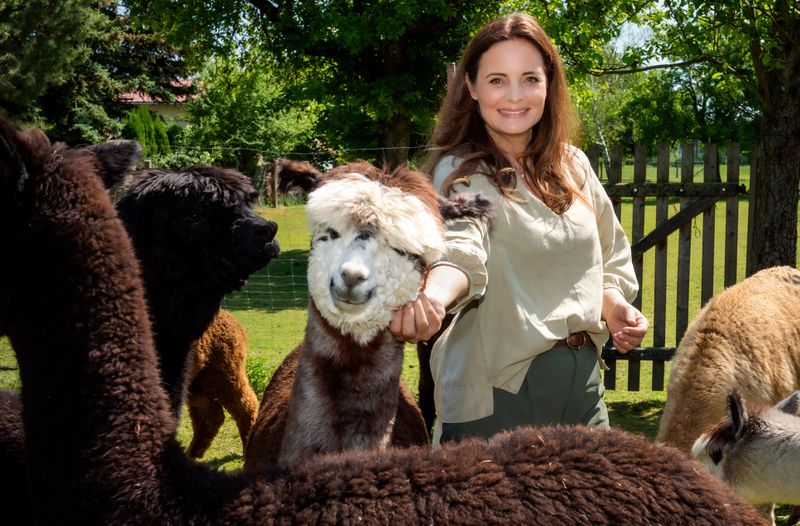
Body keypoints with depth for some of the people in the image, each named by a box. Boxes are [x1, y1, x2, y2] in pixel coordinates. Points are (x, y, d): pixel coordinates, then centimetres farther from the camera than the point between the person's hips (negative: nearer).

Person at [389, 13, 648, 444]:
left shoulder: (573, 166, 8)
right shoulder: (461, 172, -10)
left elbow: (608, 260, 19)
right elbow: (459, 250, -30)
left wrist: (615, 305, -2)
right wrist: (434, 296, -52)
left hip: (583, 380, 6)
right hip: (497, 391, -6)